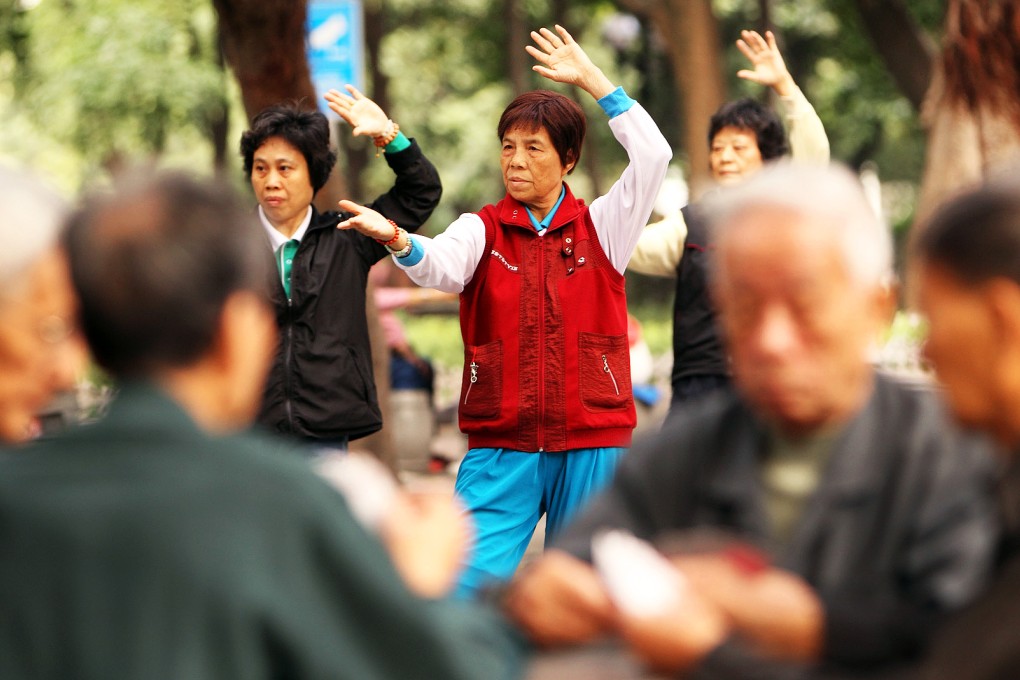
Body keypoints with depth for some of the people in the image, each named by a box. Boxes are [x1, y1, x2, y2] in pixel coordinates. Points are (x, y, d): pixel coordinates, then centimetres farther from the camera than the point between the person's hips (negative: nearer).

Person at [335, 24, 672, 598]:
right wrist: (399, 240, -39)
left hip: (591, 444, 0)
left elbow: (653, 155, -6)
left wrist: (589, 76, -6)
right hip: (501, 448, 0)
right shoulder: (482, 229, 5)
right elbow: (442, 265, -17)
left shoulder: (600, 227, 6)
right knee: (470, 584, -9)